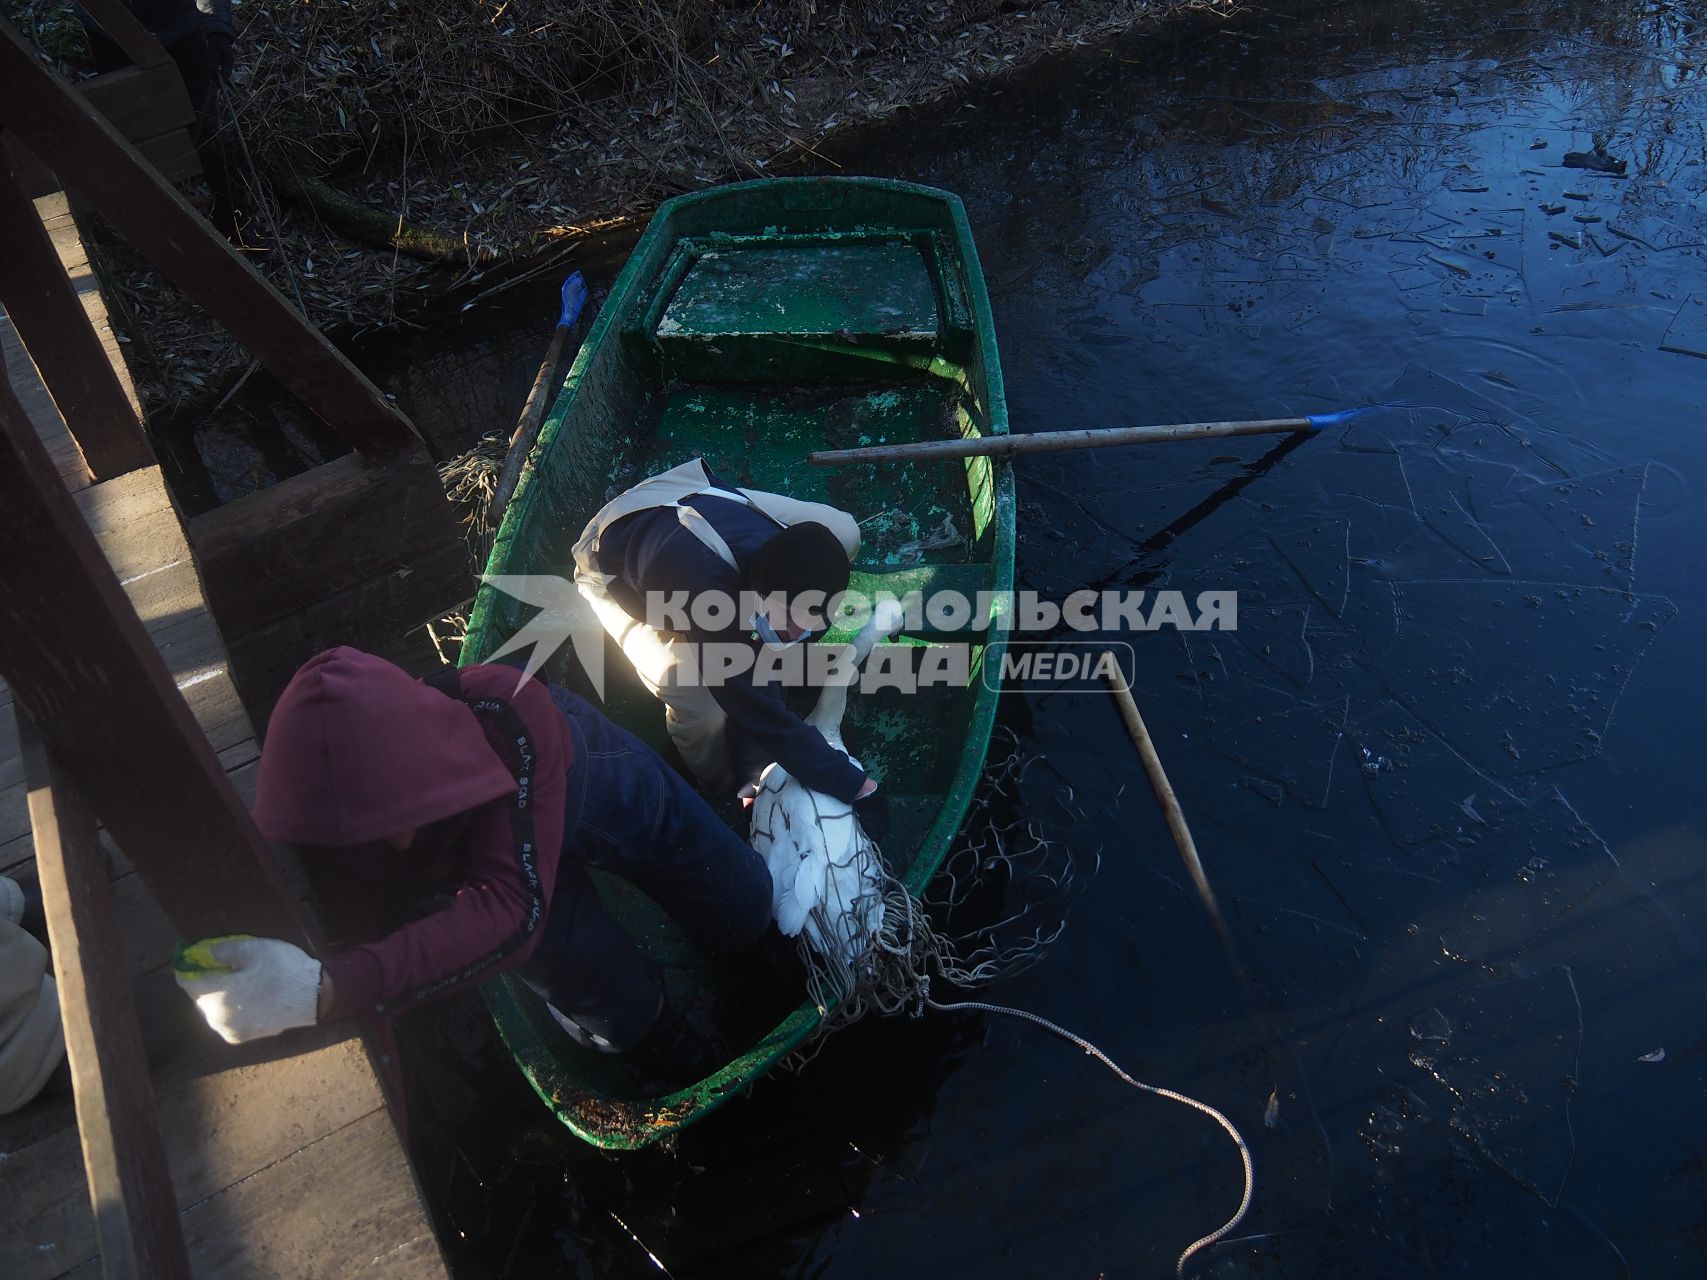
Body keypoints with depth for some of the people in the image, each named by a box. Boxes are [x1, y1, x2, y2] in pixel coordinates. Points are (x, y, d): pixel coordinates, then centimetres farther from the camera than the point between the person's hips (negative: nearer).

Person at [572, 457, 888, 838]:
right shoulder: (708, 593, -48)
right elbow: (762, 714, -42)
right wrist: (856, 786, -38)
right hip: (613, 574, -5)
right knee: (701, 712, -22)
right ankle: (719, 786, 12)